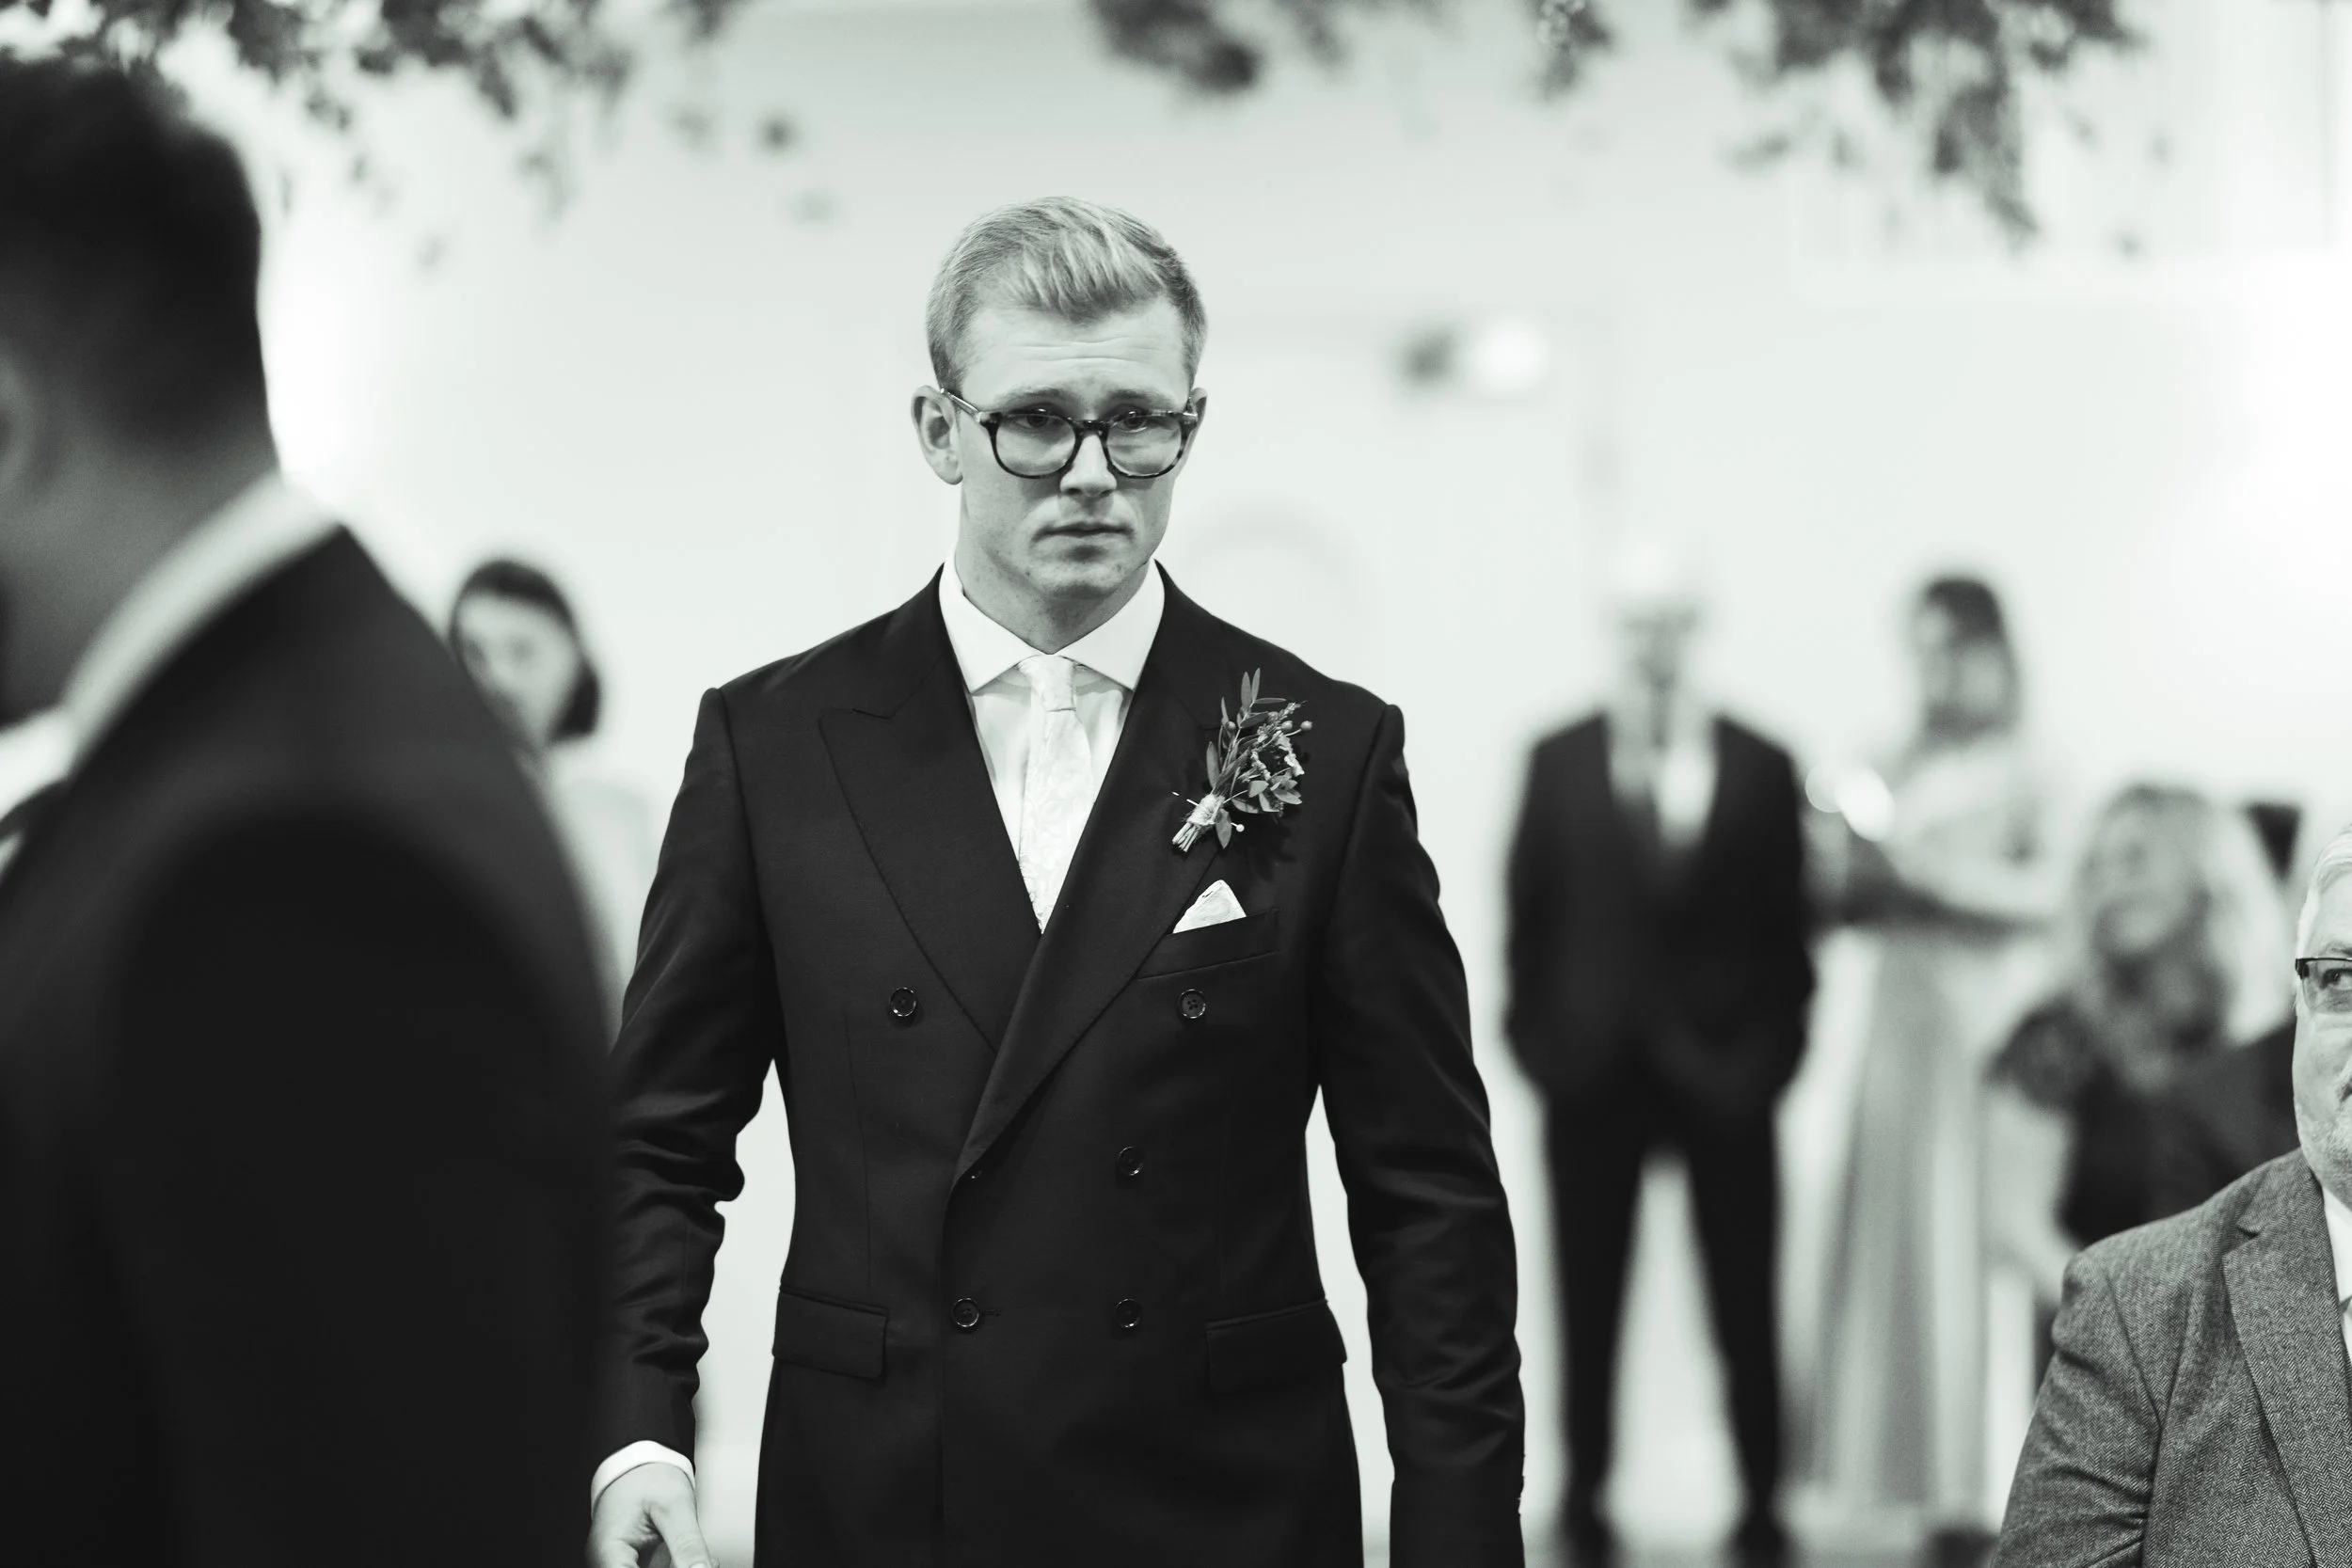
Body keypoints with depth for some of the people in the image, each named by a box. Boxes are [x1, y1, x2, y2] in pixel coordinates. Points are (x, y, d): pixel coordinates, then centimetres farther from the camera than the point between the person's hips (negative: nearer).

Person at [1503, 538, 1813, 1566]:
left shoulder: (1760, 765, 3)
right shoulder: (1559, 759, 4)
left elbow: (1788, 920, 3)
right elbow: (1530, 910, 5)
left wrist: (1774, 1046, -4)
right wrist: (1537, 1036, -1)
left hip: (1724, 1067, 0)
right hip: (1593, 1063, 0)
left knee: (1745, 1306, 4)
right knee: (1588, 1302, 5)